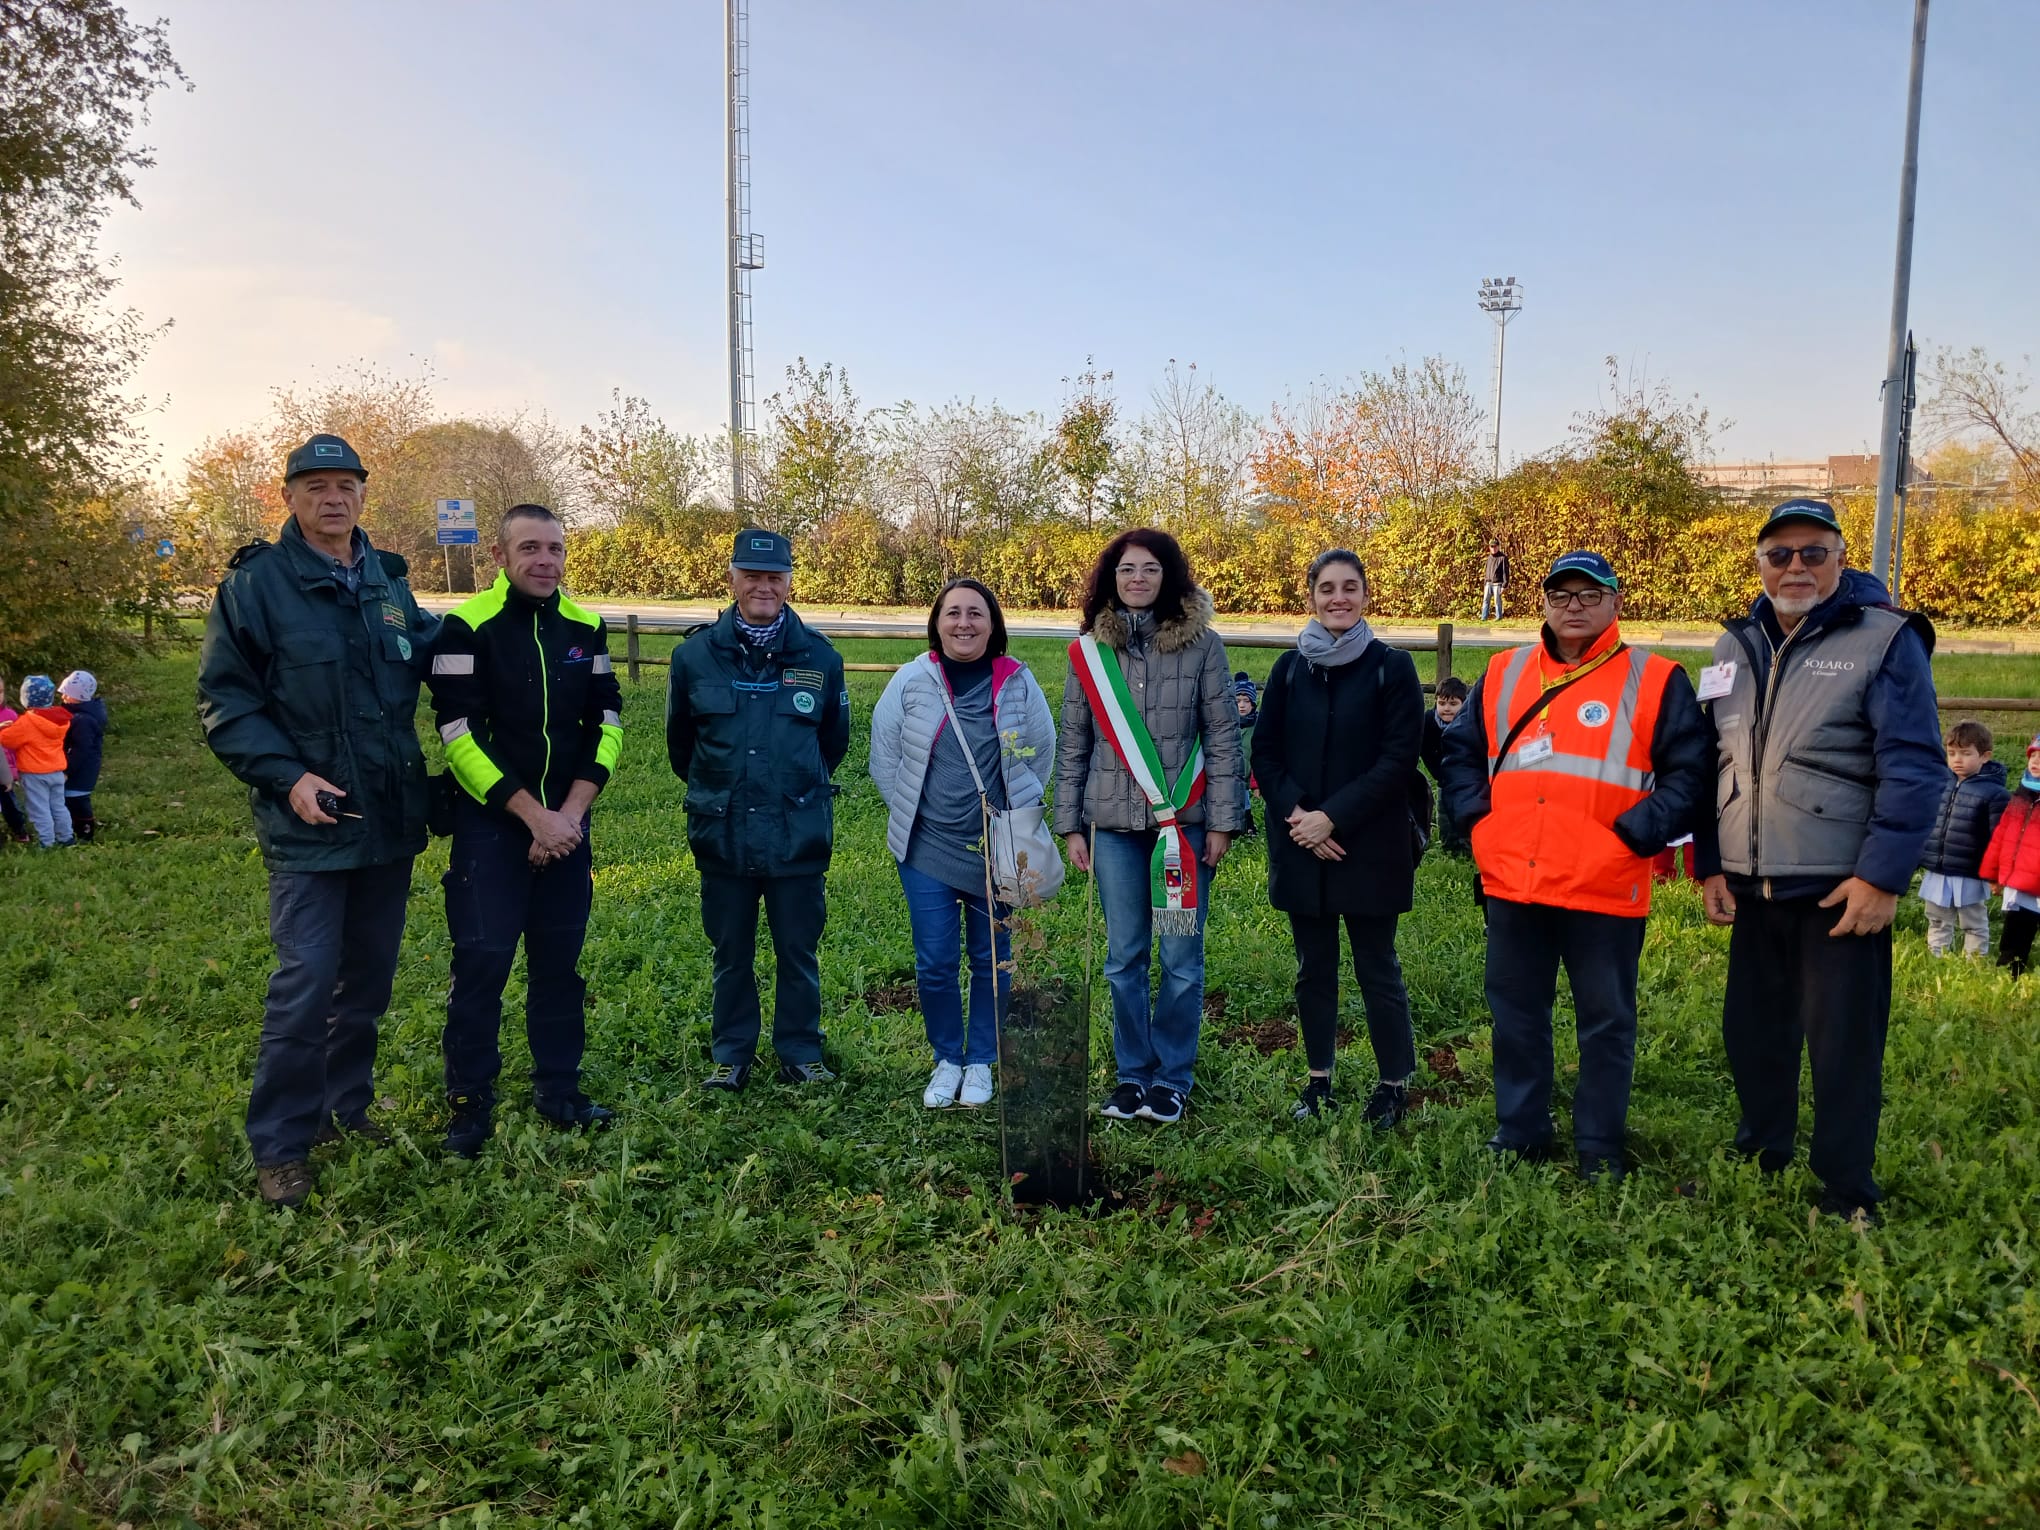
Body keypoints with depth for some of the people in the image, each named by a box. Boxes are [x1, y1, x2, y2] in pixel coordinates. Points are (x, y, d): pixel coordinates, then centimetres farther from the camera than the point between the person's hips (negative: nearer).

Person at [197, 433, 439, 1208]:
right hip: (308, 824, -5)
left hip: (389, 820, 5)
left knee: (369, 976, 14)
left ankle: (346, 1106, 32)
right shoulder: (255, 584, -8)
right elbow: (223, 702, -8)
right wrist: (286, 776, -18)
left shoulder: (388, 580, 7)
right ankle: (280, 1145, 10)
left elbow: (430, 658, 21)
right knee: (305, 984, -6)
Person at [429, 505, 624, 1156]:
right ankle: (470, 1102, 13)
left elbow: (607, 724, 5)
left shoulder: (585, 628, 4)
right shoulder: (468, 627, -9)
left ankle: (557, 1088, 24)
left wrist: (570, 813, -6)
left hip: (566, 826, 4)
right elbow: (460, 736, -14)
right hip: (489, 825, -4)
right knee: (482, 962, -2)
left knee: (559, 960, 11)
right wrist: (534, 815, -15)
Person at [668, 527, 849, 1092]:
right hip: (722, 836, 1)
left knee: (798, 954, 10)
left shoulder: (819, 657, -2)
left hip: (799, 837, 0)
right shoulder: (695, 655, -2)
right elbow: (680, 742, 13)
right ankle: (731, 1055, 28)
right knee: (731, 955, 14)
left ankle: (801, 1053, 26)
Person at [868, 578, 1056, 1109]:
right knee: (934, 964, 3)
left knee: (992, 962, 9)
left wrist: (1018, 819, 8)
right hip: (927, 849, 0)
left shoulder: (1017, 682, -3)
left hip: (999, 852, 0)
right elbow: (884, 752, 6)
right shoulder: (912, 680, -4)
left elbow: (1041, 753, 9)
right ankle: (946, 1060, 24)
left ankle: (981, 1062, 27)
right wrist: (909, 812, 5)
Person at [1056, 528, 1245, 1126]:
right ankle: (1132, 1074, 23)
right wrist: (1069, 825, 6)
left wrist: (1222, 822, -4)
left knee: (1181, 958, 4)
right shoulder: (1088, 651, 6)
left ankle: (1172, 1077, 19)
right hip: (1115, 824, 2)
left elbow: (1223, 737, -1)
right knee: (1124, 958, 8)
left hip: (1185, 821, -2)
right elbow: (1072, 745, 9)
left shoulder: (1201, 645, -1)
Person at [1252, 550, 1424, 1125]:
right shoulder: (1290, 668, 6)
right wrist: (1295, 812, -11)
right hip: (1300, 845, 3)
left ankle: (1394, 1085, 20)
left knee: (1377, 969, 5)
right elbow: (1264, 752, 6)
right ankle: (1319, 1080, 25)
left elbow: (1399, 758, -9)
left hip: (1369, 847, -3)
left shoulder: (1391, 667, -4)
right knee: (1314, 968, 12)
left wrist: (1334, 817, -15)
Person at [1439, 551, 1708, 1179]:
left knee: (1606, 1024, 9)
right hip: (1512, 884, 4)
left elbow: (1687, 775, -5)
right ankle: (1519, 1132, 30)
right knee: (1516, 1014, 14)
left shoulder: (1656, 681, -2)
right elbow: (1461, 751, 16)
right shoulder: (1502, 673, 10)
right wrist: (1479, 822, 3)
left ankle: (1601, 1150, 23)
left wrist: (1631, 837, -14)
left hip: (1605, 888, -3)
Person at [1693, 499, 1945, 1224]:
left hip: (1842, 890, -5)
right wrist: (1709, 864, 8)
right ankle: (1760, 1158, 32)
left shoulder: (1885, 640, -6)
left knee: (1843, 1046, 3)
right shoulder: (1735, 648, 10)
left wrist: (1882, 877, -17)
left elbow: (1916, 768, -11)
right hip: (1752, 889, 5)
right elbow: (1708, 766, 15)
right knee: (1752, 1032, 14)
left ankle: (1845, 1196, 18)